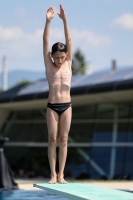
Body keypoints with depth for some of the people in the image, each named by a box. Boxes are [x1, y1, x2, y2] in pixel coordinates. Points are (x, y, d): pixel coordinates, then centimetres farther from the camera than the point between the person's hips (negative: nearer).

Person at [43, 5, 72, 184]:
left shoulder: (68, 64, 3)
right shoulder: (49, 65, 0)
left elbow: (69, 40, -4)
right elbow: (45, 41, -8)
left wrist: (65, 20, -11)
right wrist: (48, 21, -17)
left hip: (66, 106, 1)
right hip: (52, 106, -1)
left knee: (63, 139, 1)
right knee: (52, 139, -1)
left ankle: (61, 174, 5)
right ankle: (53, 174, 4)